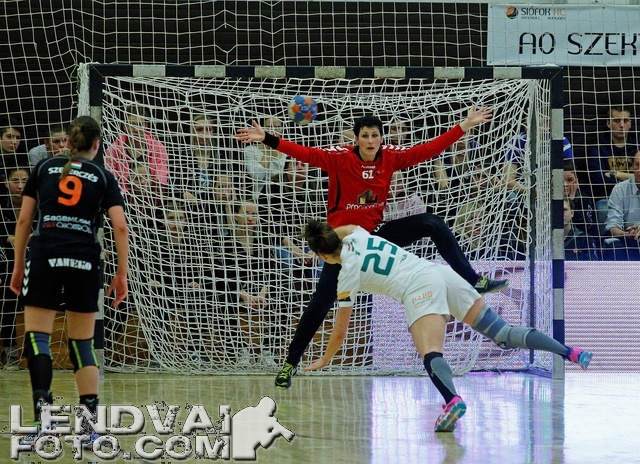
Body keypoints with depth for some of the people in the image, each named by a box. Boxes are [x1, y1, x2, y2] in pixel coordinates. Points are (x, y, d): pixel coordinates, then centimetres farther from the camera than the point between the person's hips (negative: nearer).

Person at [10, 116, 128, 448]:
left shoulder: (44, 168, 13)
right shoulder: (103, 177, 12)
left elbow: (24, 219, 9)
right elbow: (120, 226, 1)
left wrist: (18, 266, 15)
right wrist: (122, 274, 6)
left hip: (44, 257, -1)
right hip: (85, 260, 1)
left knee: (37, 336, -3)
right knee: (82, 343, 8)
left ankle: (42, 405, -25)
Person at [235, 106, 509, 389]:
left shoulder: (390, 157, -6)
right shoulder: (339, 158, -17)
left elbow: (427, 150, -3)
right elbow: (306, 153, -27)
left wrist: (465, 126, -5)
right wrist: (267, 139, -39)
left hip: (376, 234, 4)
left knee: (433, 224, -9)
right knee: (322, 301, -8)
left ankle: (473, 281, -1)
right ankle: (291, 362, 5)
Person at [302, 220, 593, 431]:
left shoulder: (347, 275, 5)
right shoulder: (357, 236, 19)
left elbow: (340, 331, 13)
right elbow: (343, 228, 48)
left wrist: (324, 361, 28)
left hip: (419, 290, -8)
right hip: (441, 272, 8)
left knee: (431, 355, -27)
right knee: (502, 333, 5)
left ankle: (453, 400, -57)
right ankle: (570, 353, -6)